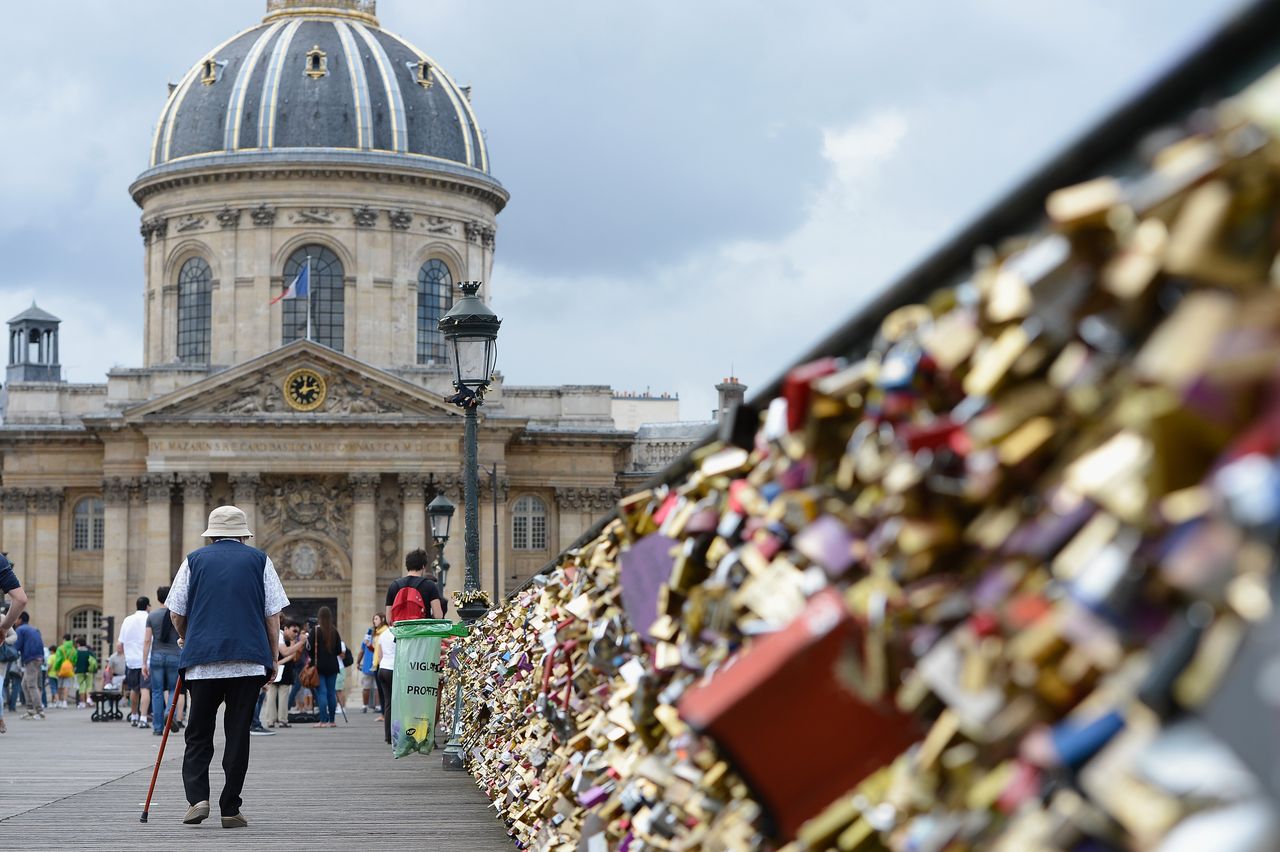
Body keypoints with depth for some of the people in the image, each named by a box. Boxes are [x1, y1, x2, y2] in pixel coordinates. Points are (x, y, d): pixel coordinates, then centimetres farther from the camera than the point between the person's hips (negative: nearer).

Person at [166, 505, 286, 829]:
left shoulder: (195, 560, 10)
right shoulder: (259, 560, 9)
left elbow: (177, 613, 10)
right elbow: (273, 614, 6)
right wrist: (272, 657, 14)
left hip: (202, 660, 0)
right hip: (249, 659, 0)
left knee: (198, 733, 9)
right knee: (238, 734, 3)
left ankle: (197, 798, -8)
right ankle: (230, 809, 3)